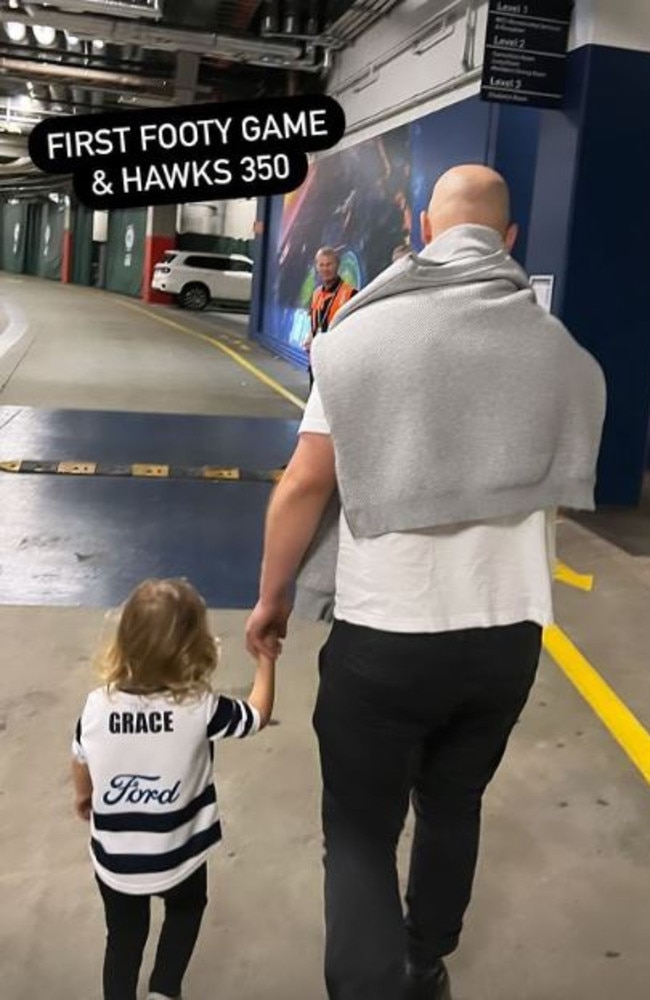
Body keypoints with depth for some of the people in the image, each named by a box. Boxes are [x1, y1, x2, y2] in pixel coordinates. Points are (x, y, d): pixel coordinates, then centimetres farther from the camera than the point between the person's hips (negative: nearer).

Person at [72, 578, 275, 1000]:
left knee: (124, 935, 24)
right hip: (177, 857, -1)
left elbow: (82, 766, 3)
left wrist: (83, 797, 24)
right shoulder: (200, 708, -24)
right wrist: (266, 657, 6)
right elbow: (258, 715, -5)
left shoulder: (97, 706, -17)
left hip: (114, 858, 1)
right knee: (186, 909, 30)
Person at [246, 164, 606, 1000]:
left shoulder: (362, 331, -8)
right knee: (453, 809, 23)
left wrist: (272, 596, 5)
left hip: (383, 632, -3)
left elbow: (307, 482, -7)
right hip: (508, 631, 4)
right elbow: (562, 485, 11)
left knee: (359, 834, 10)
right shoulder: (558, 350, 0)